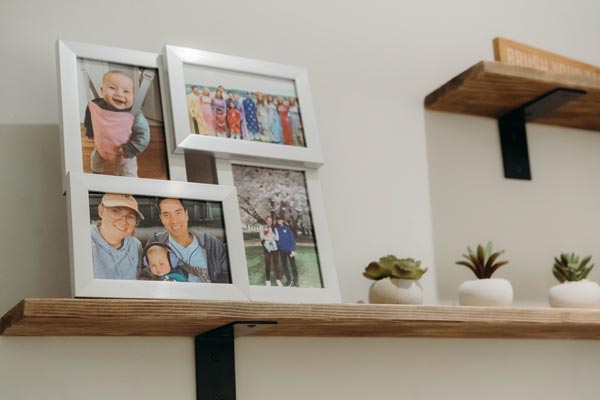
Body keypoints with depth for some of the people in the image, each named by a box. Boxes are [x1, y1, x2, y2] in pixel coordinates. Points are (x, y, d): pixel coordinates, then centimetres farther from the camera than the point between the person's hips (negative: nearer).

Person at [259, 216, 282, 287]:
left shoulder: (274, 229, 10)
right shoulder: (263, 228, 4)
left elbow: (277, 238, 1)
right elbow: (262, 237, -6)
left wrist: (267, 237, -9)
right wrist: (272, 238, -7)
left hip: (275, 248, 2)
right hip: (267, 248, -2)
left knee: (276, 264, 2)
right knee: (267, 264, -1)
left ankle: (278, 279, 8)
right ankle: (268, 281, 6)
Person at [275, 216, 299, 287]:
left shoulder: (287, 228, -5)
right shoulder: (276, 229, 4)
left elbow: (292, 238, -8)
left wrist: (293, 249, -14)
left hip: (289, 249, -3)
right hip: (282, 250, 3)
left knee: (293, 265, 1)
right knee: (284, 265, 10)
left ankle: (295, 281, 9)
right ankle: (289, 280, 23)